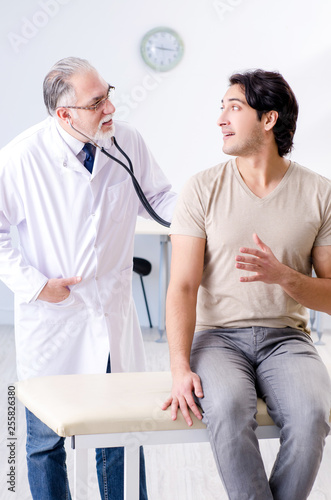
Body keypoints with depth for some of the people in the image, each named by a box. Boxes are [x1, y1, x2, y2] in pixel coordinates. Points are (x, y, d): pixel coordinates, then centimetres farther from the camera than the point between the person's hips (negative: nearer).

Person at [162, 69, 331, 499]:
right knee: (228, 408, -33)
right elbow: (183, 287, -6)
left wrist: (283, 276, -16)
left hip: (286, 335, 1)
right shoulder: (203, 189, 1)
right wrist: (181, 368, -19)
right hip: (218, 334, 0)